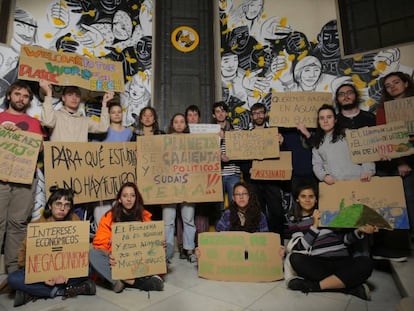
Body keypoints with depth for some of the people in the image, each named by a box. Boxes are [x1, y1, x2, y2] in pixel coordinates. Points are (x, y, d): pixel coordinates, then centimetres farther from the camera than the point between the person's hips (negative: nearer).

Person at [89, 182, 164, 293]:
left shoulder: (145, 216, 1)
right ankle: (140, 282, -32)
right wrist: (108, 255, -27)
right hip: (117, 261, -1)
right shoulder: (109, 217, -3)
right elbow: (100, 243, -6)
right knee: (93, 254, -27)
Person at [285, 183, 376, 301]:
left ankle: (313, 286, -27)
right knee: (295, 258, -32)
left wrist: (360, 231, -7)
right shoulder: (294, 220, 8)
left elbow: (345, 239, 12)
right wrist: (315, 225, -9)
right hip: (317, 264, -1)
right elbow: (301, 247, -5)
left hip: (341, 262, 2)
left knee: (365, 263, -29)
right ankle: (352, 287, -25)